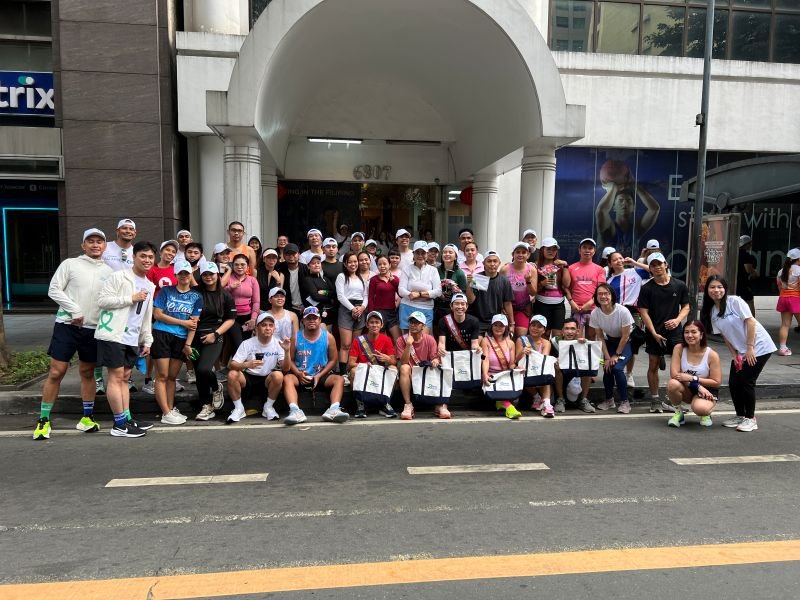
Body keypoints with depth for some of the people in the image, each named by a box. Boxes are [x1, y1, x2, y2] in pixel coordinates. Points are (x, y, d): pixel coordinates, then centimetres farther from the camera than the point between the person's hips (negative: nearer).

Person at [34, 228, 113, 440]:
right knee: (56, 372, -3)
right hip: (66, 325, -3)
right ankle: (43, 420, 8)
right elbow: (54, 290, -4)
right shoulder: (70, 264, 0)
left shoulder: (108, 271, 9)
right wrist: (74, 310, -13)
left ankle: (88, 416, 22)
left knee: (88, 373, 12)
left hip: (93, 329, 3)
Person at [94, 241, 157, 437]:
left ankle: (127, 419, 14)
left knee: (125, 378, 11)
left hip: (132, 339, 7)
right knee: (116, 377, -5)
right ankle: (120, 424, -2)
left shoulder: (150, 286, 17)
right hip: (113, 335, -7)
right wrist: (131, 298, -15)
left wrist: (147, 341, 16)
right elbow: (102, 301, -14)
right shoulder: (119, 277, -6)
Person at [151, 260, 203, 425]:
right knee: (162, 375, -5)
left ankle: (171, 409, 17)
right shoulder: (167, 291, 5)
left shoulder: (196, 296, 8)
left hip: (181, 339, 2)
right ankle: (166, 414, -4)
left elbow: (193, 323, 4)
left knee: (172, 376, 8)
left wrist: (188, 344, -5)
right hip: (162, 335, -2)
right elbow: (157, 314, -3)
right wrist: (183, 322, -5)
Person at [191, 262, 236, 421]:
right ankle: (206, 406, 22)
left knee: (204, 369, -22)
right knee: (198, 372, 6)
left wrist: (215, 334, -7)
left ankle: (216, 387, 10)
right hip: (196, 337, 2)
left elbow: (231, 319, 4)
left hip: (214, 337, -2)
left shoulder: (225, 295, 3)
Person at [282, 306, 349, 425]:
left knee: (339, 379, -25)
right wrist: (298, 373, -16)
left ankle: (333, 410, -42)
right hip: (300, 376, 0)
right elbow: (290, 359, 2)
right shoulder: (296, 337, 3)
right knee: (287, 378, -31)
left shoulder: (328, 337, 2)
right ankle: (295, 411, -47)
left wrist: (319, 376, -9)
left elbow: (333, 360, 2)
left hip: (321, 375, 1)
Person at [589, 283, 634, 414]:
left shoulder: (623, 311, -31)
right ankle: (609, 399, 16)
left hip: (626, 343, -4)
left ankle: (625, 401, -4)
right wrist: (607, 357, -11)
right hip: (610, 341, 4)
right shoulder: (595, 313, -19)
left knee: (617, 368, -20)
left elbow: (625, 336, -19)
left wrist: (616, 355, -13)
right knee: (607, 369, -7)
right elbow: (601, 337, -8)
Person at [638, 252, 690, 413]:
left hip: (674, 332, 1)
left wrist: (678, 320, -11)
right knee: (653, 366, 7)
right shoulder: (647, 288, -2)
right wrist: (654, 333, -10)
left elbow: (686, 307, 9)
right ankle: (655, 400, 18)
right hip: (654, 333, -1)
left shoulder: (679, 285, 3)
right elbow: (643, 312, -4)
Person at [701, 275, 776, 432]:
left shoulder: (735, 301, -15)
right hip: (740, 351, 6)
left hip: (758, 347, -6)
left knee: (746, 382, -8)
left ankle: (751, 419, 7)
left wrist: (750, 348, -17)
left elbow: (750, 322, -17)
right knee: (733, 382, 3)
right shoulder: (711, 312, 2)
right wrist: (734, 355, 0)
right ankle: (740, 416, 20)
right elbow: (725, 335, 6)